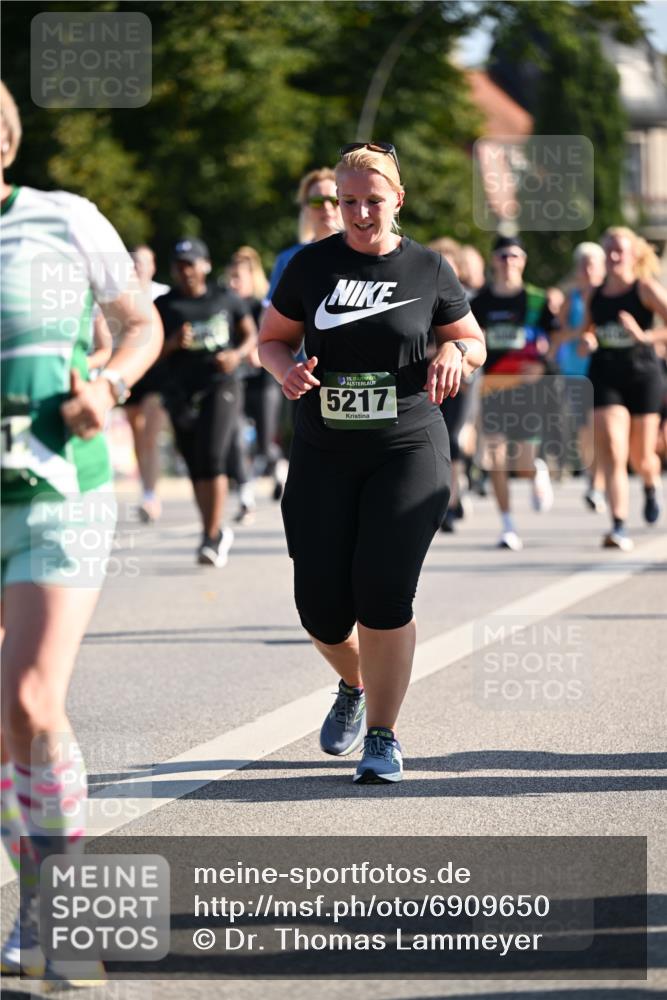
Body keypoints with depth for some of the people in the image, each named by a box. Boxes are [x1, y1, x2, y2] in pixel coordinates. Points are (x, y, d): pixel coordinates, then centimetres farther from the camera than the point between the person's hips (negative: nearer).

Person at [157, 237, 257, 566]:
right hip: (181, 391, 3)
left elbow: (251, 335, 13)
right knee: (196, 467, 7)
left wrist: (237, 354, -7)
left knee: (212, 458, -17)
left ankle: (212, 538, -15)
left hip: (219, 387, -2)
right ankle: (217, 531, 24)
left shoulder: (226, 299, 6)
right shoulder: (164, 306, 7)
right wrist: (173, 343, -15)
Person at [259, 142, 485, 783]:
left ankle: (383, 736, 0)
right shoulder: (312, 266, 4)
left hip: (408, 451, -2)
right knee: (320, 605, -1)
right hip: (324, 456, 2)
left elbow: (473, 341, 13)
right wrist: (286, 369, -10)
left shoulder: (428, 271, 2)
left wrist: (453, 353, -10)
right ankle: (353, 687, 32)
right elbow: (271, 339, 12)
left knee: (383, 595, -13)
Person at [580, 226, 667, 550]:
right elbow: (586, 335, 20)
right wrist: (586, 341, -3)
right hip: (605, 379, 2)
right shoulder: (594, 295, 7)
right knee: (613, 456, -14)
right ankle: (619, 528, -19)